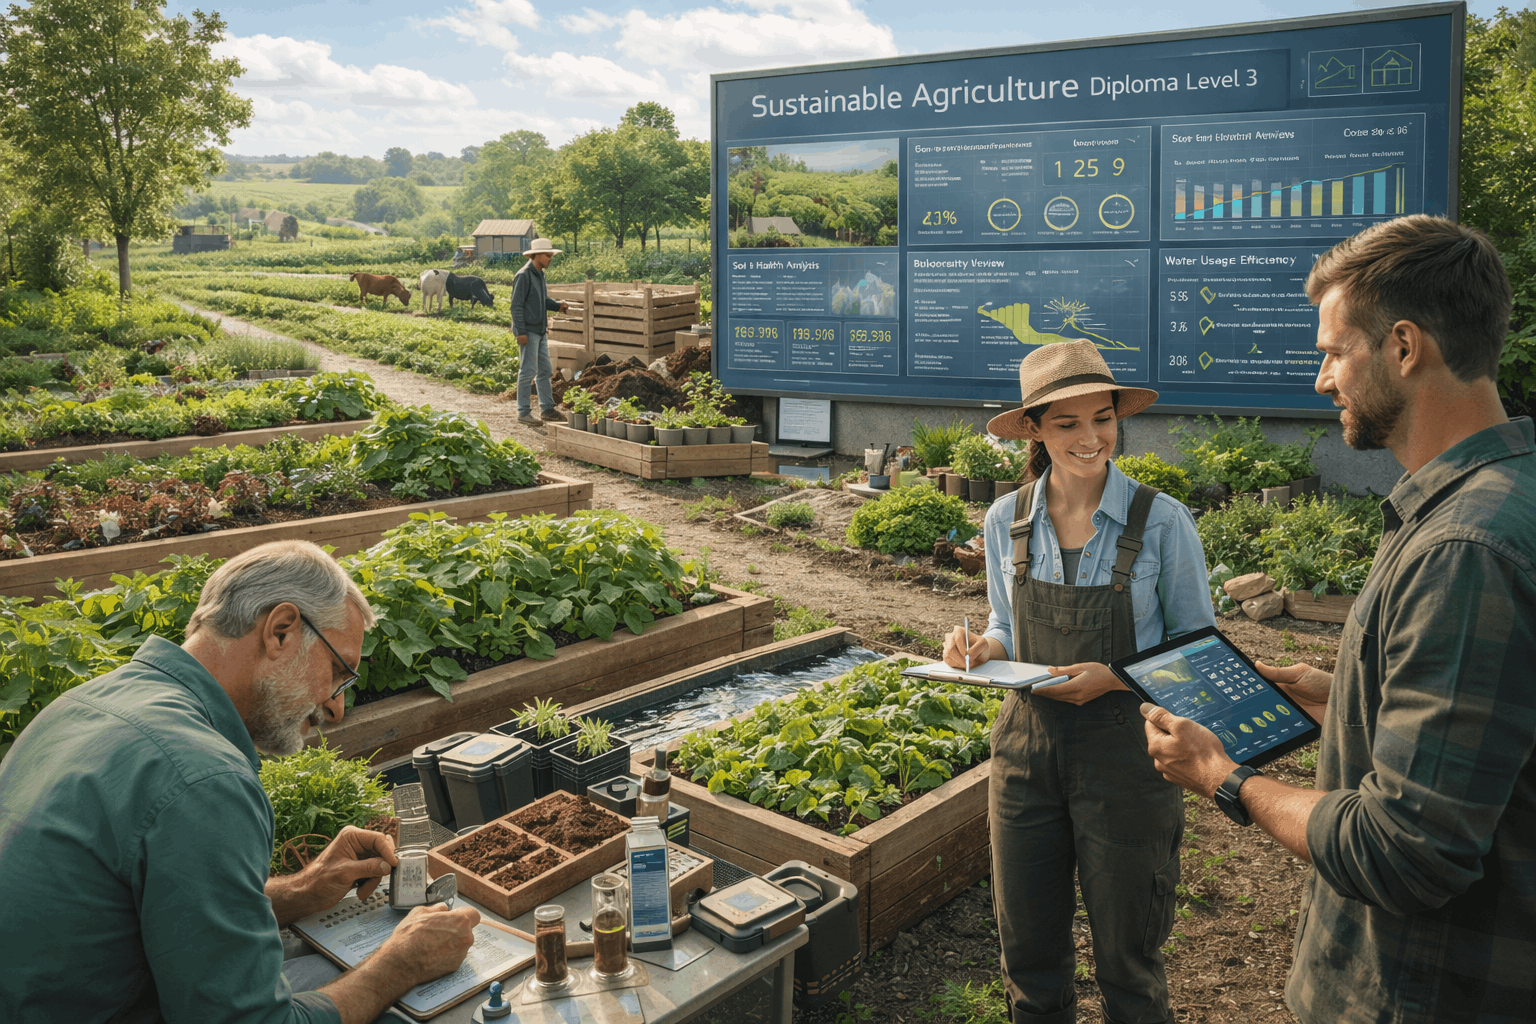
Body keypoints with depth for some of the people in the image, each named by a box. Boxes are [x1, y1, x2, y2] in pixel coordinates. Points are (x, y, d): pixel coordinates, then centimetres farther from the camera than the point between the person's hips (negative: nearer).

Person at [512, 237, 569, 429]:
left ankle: (548, 409, 21)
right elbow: (516, 305, -16)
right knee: (528, 371, -6)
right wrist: (521, 332, -20)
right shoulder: (524, 276, -13)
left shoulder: (539, 274, 14)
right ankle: (523, 413, 1)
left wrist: (558, 305, 4)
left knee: (544, 370, 13)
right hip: (528, 331, -9)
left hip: (540, 331, 9)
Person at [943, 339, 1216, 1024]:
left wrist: (1113, 679, -19)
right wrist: (981, 650, -9)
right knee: (1028, 950, 16)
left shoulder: (1162, 522, -11)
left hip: (1124, 755, -3)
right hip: (1026, 743, 3)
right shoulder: (1006, 520, 0)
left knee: (1127, 960, 13)